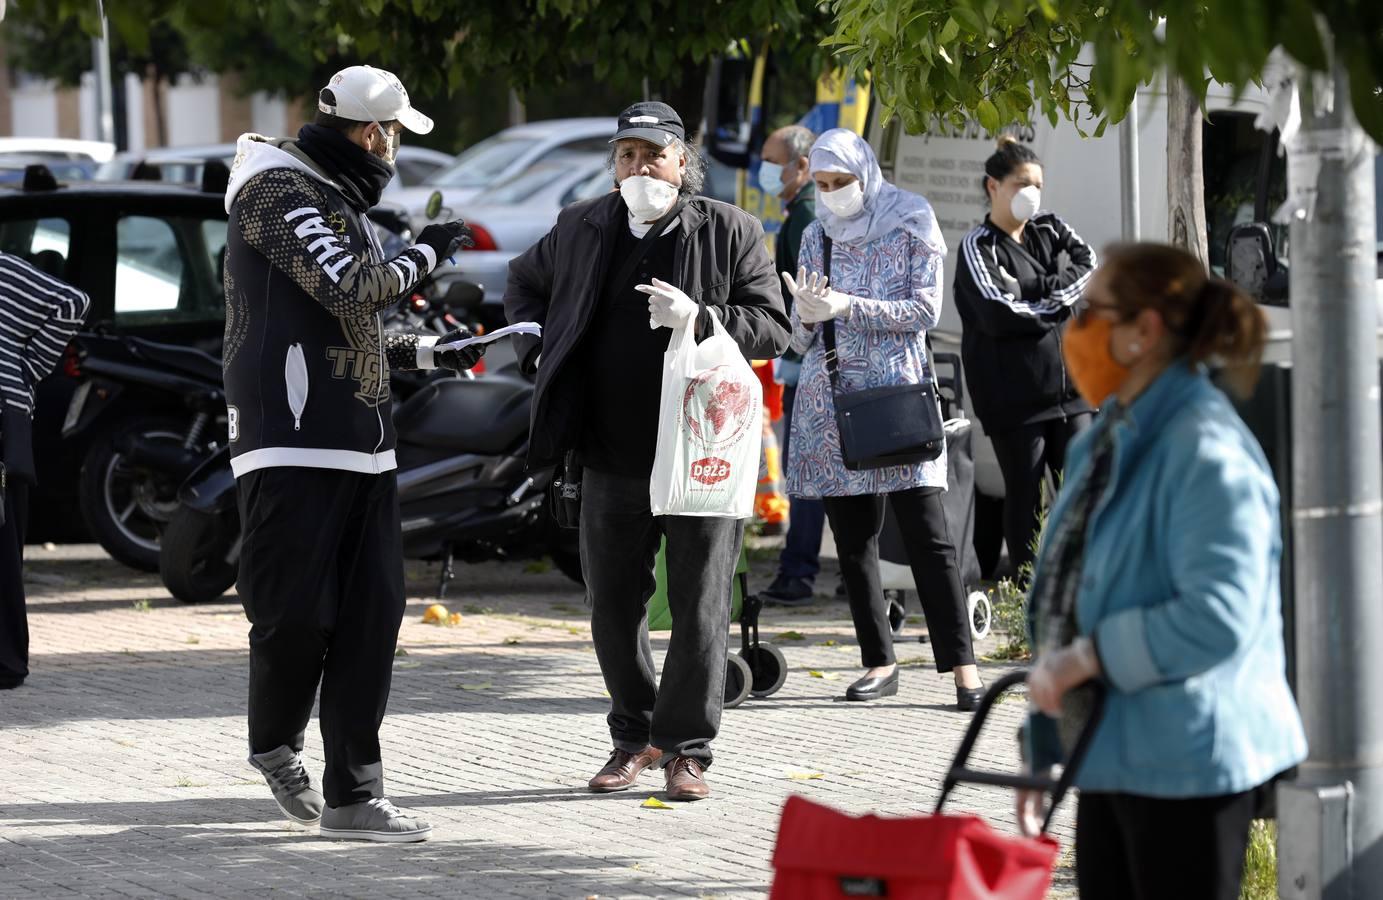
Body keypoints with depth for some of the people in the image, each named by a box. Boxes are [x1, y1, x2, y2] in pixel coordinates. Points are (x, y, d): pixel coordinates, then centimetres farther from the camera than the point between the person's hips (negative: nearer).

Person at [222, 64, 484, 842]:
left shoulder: (342, 207, 21)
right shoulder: (278, 194, -8)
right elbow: (350, 289, -19)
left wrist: (431, 353, 21)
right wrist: (426, 254, -5)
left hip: (363, 448, 9)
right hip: (294, 447, -9)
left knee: (372, 614, 2)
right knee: (297, 613, -8)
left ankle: (353, 794, 3)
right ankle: (277, 744, 18)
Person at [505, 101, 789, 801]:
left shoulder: (729, 231, -3)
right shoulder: (581, 230, 8)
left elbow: (773, 328, -6)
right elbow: (524, 282, 27)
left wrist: (700, 319, -21)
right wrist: (538, 349, 12)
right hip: (613, 459, 4)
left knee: (699, 609, 0)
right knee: (612, 608, 10)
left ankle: (685, 749, 11)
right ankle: (634, 738, 26)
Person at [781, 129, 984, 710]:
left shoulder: (911, 225, 1)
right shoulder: (817, 237, 14)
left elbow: (925, 311, -7)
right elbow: (801, 338, 16)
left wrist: (845, 307, -14)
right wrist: (809, 317, -8)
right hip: (830, 398, 5)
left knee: (926, 532, -10)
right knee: (852, 537, 3)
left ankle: (961, 663, -9)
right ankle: (879, 663, 9)